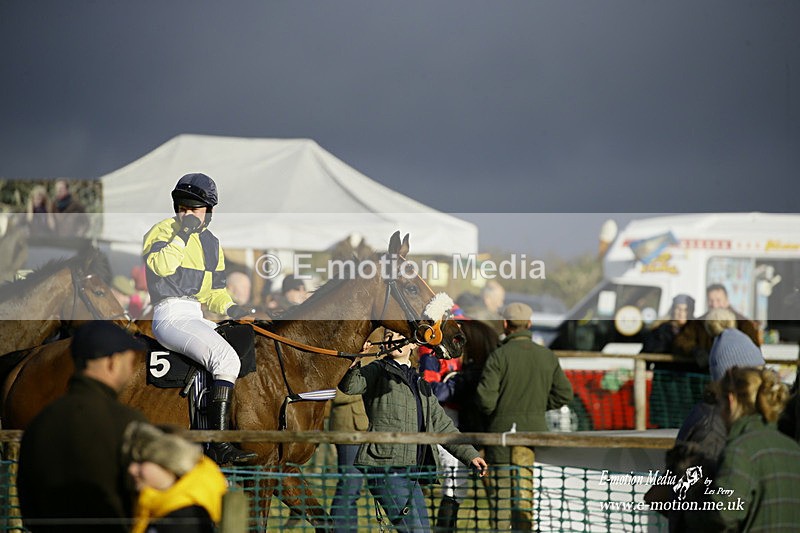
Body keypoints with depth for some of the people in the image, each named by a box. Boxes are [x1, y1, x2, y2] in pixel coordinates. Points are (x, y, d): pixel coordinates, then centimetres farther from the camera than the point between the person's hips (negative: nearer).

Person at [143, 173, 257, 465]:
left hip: (197, 316, 8)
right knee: (226, 360, -27)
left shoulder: (212, 244, 21)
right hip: (169, 315, -8)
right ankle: (220, 445, -31)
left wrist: (230, 307, 4)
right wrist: (183, 235, -19)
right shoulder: (163, 230, 1)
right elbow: (159, 266, -18)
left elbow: (215, 291, 24)